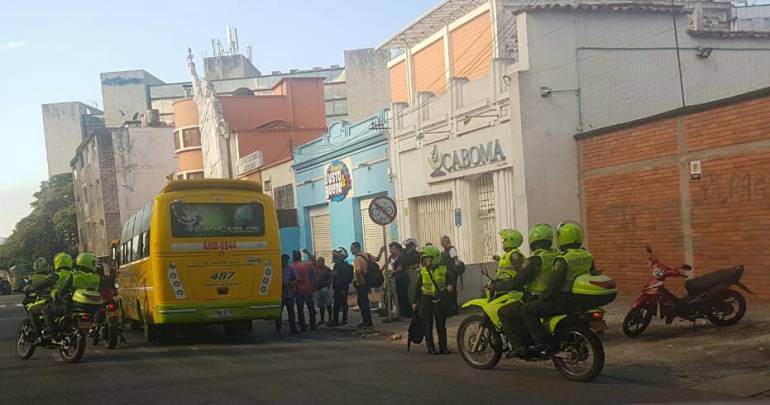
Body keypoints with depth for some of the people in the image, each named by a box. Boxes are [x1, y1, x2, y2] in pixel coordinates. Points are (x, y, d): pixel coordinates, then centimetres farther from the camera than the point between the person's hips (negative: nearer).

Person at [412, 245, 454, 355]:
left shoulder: (443, 269, 1)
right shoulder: (423, 271, 3)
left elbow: (449, 280, 11)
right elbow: (417, 287, 9)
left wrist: (450, 286, -14)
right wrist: (415, 301, 8)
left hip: (440, 300, 0)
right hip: (426, 300, 1)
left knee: (441, 325, 4)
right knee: (428, 325, 1)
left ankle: (443, 347, 12)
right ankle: (431, 348, 7)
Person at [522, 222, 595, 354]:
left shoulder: (563, 260, -18)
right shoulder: (588, 256, 6)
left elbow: (553, 284, -19)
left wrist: (543, 298, -3)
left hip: (564, 301, -8)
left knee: (527, 310, -3)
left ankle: (544, 341, -15)